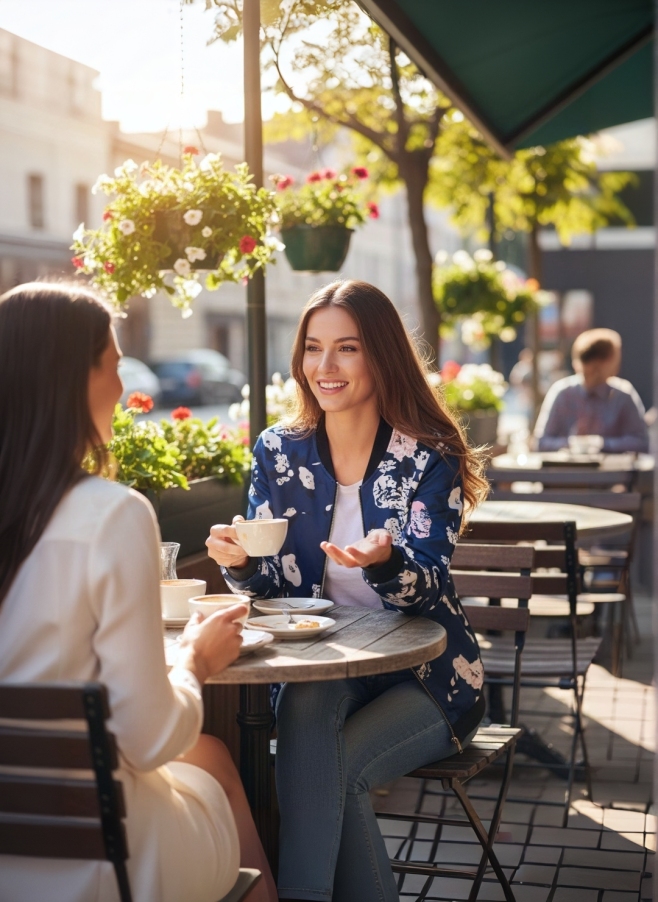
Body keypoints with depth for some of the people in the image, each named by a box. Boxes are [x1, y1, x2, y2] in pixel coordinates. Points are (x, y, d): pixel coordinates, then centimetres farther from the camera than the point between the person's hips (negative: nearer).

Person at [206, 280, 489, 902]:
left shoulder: (430, 458, -9)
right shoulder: (278, 452, 1)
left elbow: (425, 588, -17)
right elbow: (270, 584, 2)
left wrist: (385, 562, -40)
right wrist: (240, 562, -22)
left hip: (424, 676, -2)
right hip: (318, 669, 3)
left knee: (328, 770, -29)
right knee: (305, 704, -32)